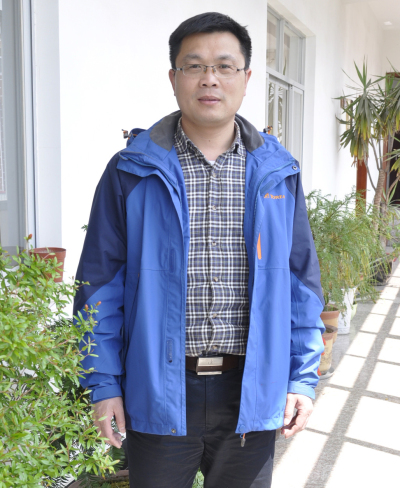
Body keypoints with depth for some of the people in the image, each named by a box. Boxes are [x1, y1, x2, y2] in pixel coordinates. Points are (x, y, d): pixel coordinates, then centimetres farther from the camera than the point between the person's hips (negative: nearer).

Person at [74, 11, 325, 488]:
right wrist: (102, 383, -4)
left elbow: (302, 281, 5)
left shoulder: (277, 172, 3)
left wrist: (303, 377, 2)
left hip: (252, 393, 2)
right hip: (157, 394, -1)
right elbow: (101, 283, -2)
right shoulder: (131, 172, -3)